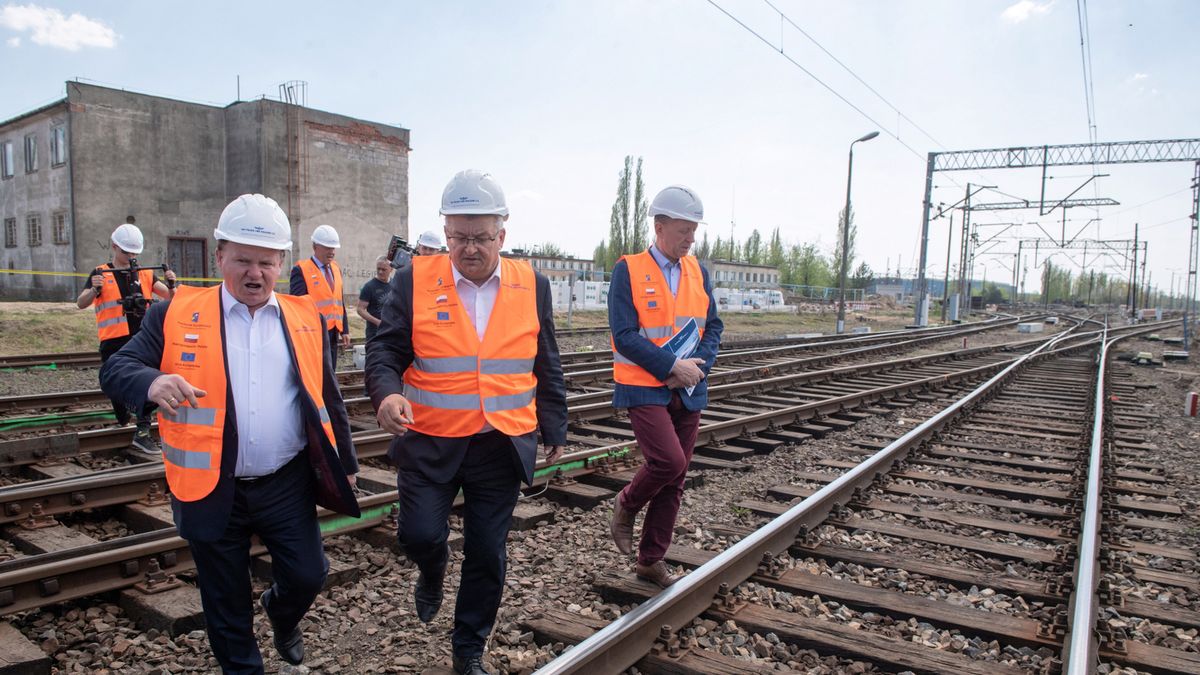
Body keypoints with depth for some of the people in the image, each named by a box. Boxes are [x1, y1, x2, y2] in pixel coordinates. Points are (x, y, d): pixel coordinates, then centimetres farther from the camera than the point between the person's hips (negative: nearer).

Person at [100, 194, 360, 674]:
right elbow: (116, 369, -7)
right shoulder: (175, 315, -2)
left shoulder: (306, 320, 3)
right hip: (212, 490, -1)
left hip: (287, 486, 1)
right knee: (225, 600, 13)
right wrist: (153, 382, -31)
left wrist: (345, 463, 12)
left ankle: (281, 615, 42)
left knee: (307, 575, 7)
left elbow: (327, 399, 9)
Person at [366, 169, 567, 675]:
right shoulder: (414, 281, -5)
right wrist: (387, 392, -27)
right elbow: (385, 350, -6)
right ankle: (432, 574, 36)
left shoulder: (532, 286, 1)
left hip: (503, 448, 1)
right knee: (420, 534, -3)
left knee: (487, 555, 9)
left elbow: (546, 368, 7)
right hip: (429, 444, -1)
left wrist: (554, 430, 10)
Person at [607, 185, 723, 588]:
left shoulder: (697, 271, 8)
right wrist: (673, 366, -18)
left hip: (688, 391, 6)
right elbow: (624, 335, -15)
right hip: (644, 388, -5)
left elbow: (713, 326, 9)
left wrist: (698, 365, -9)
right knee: (669, 461, -21)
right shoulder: (628, 270, -8)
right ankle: (626, 506, 12)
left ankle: (651, 561, 25)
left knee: (674, 481, 9)